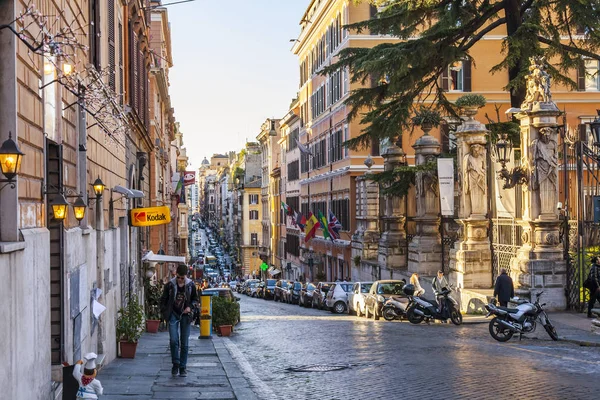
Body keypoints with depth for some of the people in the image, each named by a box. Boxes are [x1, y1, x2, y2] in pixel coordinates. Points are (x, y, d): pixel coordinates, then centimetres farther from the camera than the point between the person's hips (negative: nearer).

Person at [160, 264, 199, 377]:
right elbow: (163, 300, 7)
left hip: (185, 315, 1)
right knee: (174, 340, -13)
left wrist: (190, 306, -8)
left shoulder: (191, 285, -1)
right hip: (173, 315, -1)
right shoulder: (170, 285, -3)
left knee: (184, 343, 3)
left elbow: (195, 299, 11)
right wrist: (165, 313, -1)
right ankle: (175, 364, 5)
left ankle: (183, 368, 12)